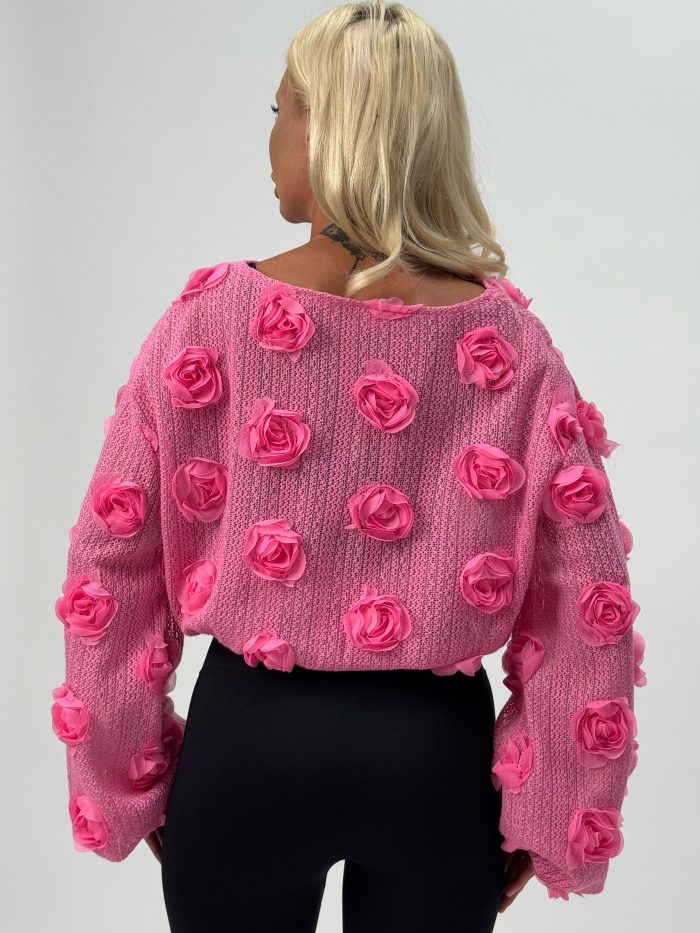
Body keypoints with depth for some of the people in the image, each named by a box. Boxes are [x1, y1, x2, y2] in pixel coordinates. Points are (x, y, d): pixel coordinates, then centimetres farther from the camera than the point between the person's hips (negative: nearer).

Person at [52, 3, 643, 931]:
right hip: (436, 747, 2)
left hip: (252, 736, 0)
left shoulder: (216, 316, -13)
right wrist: (542, 813, 4)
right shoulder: (508, 335, -10)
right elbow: (587, 605, -7)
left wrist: (129, 780, 5)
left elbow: (110, 568, -8)